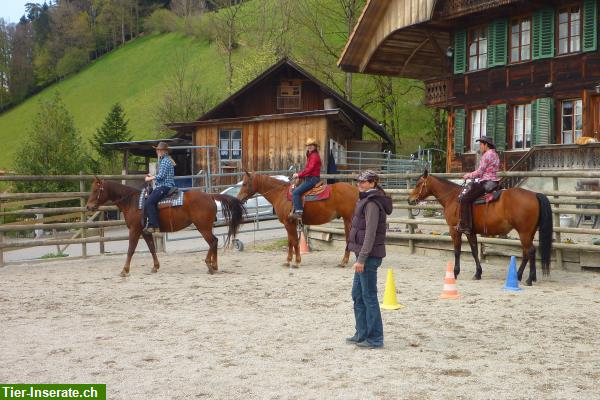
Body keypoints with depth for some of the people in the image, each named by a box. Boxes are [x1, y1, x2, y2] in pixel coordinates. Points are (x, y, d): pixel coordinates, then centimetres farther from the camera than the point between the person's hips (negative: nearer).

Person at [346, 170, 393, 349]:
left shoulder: (372, 203, -16)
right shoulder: (367, 201, 16)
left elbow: (370, 234, -22)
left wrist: (361, 259, -23)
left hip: (369, 256, -10)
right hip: (364, 255, 10)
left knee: (369, 296, -3)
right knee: (357, 294, 16)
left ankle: (375, 338, 4)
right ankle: (362, 334, 24)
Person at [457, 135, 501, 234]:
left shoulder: (487, 155, -12)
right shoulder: (494, 154, 19)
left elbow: (480, 172, -13)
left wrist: (469, 175, 2)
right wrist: (472, 175, 19)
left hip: (486, 183, -11)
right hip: (493, 181, 11)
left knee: (465, 199, -13)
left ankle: (465, 226, -19)